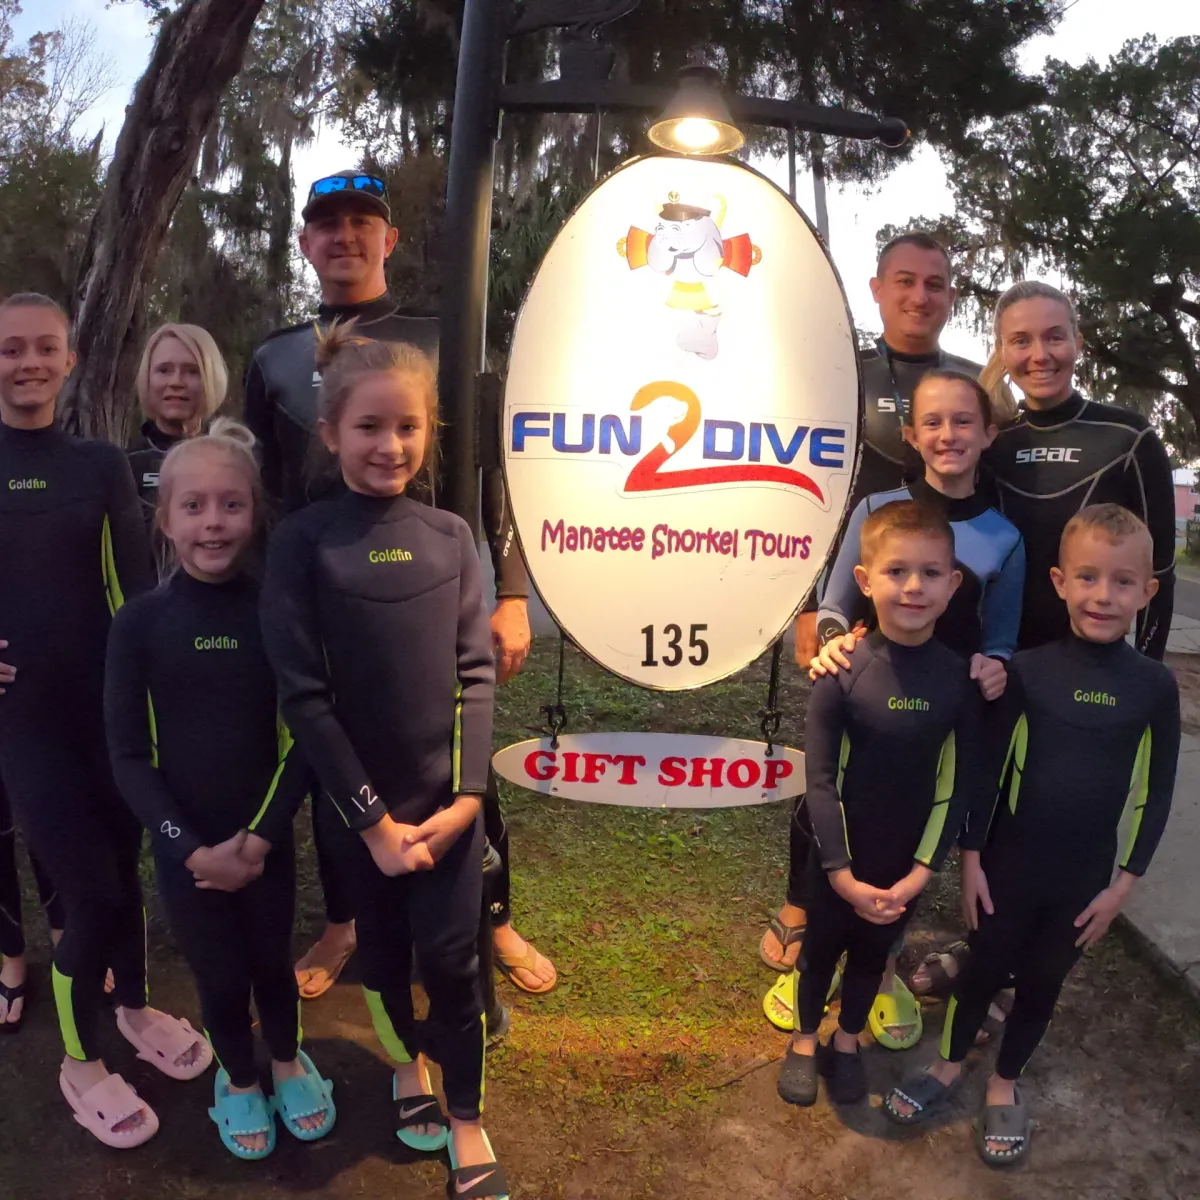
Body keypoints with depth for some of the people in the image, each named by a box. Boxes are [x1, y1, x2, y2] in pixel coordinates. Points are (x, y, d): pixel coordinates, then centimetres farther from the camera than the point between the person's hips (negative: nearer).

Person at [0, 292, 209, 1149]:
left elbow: (138, 583, 1)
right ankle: (81, 1062, 23)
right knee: (90, 888, -2)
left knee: (122, 864, 14)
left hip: (109, 700, 2)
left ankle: (136, 1010, 40)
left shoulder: (101, 464, 2)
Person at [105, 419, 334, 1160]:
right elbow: (127, 753, -8)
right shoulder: (141, 622, -10)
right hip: (182, 845, 0)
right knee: (219, 975, 12)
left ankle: (289, 1062, 46)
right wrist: (190, 847, -14)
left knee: (272, 961, 17)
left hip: (266, 838, 1)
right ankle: (238, 1080, 42)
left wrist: (262, 833, -12)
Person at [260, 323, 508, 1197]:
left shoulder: (450, 535, 0)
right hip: (362, 801, -1)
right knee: (384, 950, 17)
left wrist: (464, 795, -9)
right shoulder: (303, 541, -9)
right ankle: (408, 1062, 46)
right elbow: (303, 693, -10)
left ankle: (467, 1122, 28)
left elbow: (476, 671, -1)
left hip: (449, 796, 1)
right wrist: (373, 816, -11)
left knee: (452, 958, 6)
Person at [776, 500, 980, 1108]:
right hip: (839, 859, -2)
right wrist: (842, 873, -16)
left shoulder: (959, 678, -12)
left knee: (873, 953, 22)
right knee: (821, 947, 18)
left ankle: (847, 1041, 46)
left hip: (905, 866, 2)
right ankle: (805, 1039, 43)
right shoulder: (843, 670, -19)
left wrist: (920, 873, -9)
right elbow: (821, 778, -16)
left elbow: (955, 785, -6)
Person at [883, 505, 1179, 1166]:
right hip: (1007, 865, -1)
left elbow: (1157, 792, -2)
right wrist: (971, 858, -5)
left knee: (1042, 984, 18)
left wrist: (1125, 883, -1)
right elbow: (985, 766, -6)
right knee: (981, 970, 16)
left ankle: (1005, 1085, 42)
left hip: (1085, 880, 1)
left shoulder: (1155, 685, -9)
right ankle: (949, 1067, 41)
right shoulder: (1027, 670, -13)